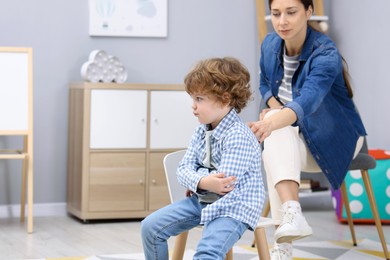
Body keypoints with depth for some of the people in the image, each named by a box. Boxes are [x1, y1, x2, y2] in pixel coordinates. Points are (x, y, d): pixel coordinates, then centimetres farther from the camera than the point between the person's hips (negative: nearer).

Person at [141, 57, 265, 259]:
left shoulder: (238, 136, -19)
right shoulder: (201, 131, 6)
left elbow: (224, 182, -26)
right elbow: (183, 170, 0)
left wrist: (195, 180, -9)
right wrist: (201, 182, -22)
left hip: (234, 207, -8)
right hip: (203, 200, 8)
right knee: (151, 226, 2)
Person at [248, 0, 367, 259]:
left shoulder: (325, 54, -25)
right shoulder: (270, 44, -6)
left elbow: (308, 101, -43)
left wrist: (272, 122, -62)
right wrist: (273, 105, -9)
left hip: (336, 139, -4)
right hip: (296, 140, 5)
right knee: (275, 151, -32)